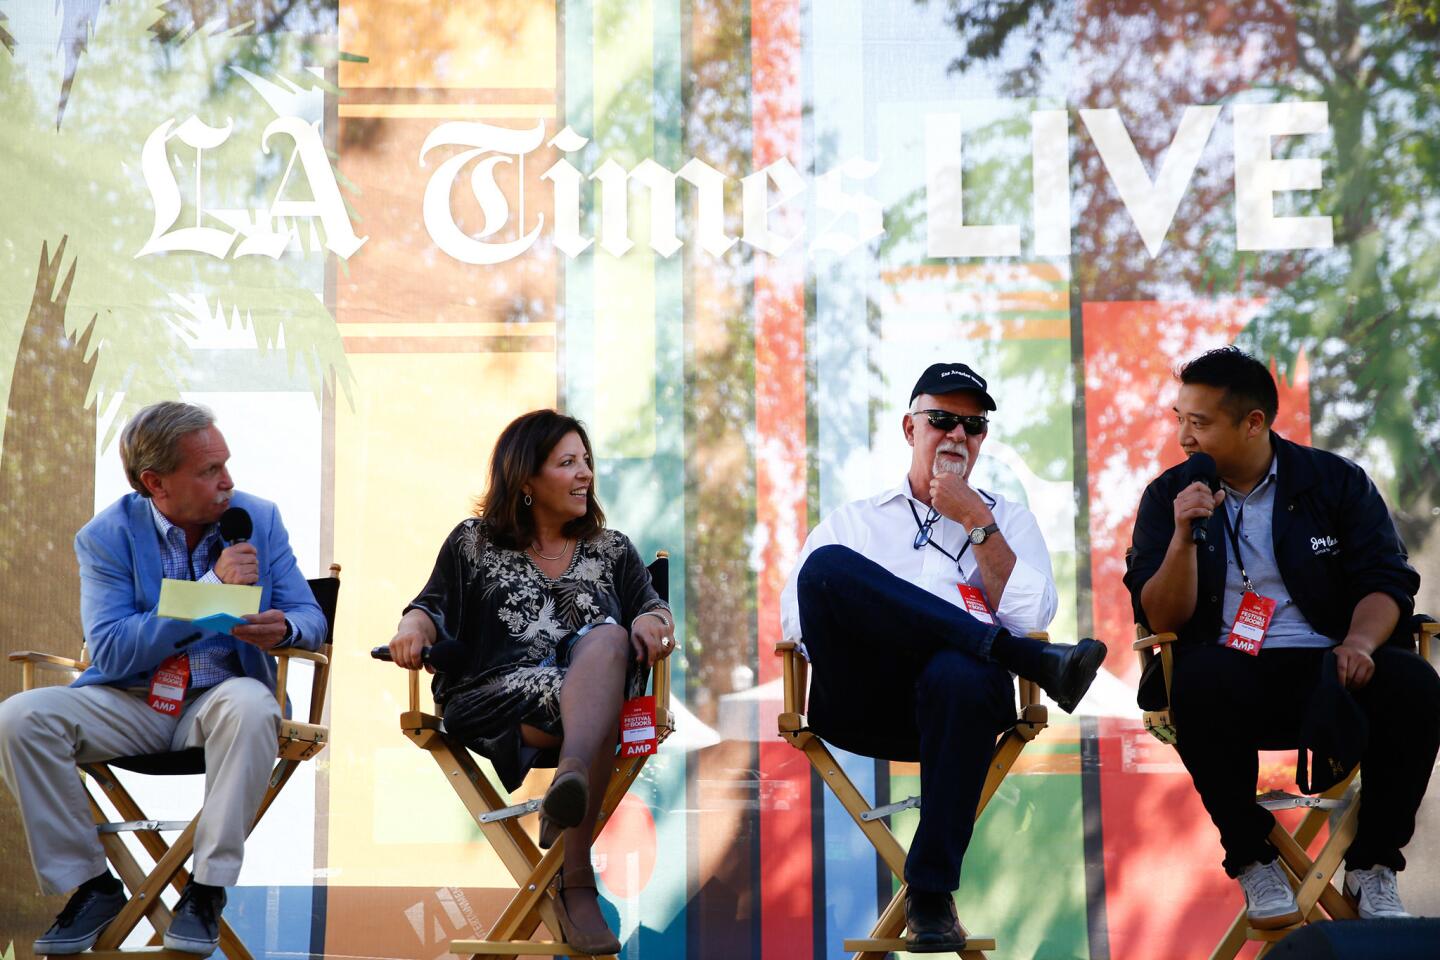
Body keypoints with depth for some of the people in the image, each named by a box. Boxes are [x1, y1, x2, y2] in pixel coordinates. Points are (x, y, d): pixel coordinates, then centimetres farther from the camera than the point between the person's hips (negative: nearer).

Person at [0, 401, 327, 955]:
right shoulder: (106, 536, -4)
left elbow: (310, 618, 2)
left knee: (252, 704, -36)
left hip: (217, 700, 0)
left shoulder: (258, 519, 2)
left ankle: (207, 889, -25)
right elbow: (109, 652, -15)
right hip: (130, 704, 0)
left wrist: (284, 628, -25)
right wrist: (211, 589, -21)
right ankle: (91, 885, -9)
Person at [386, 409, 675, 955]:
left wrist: (652, 621, -11)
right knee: (599, 706, -35)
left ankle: (569, 782, -58)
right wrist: (413, 628, -13)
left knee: (608, 637, -35)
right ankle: (576, 880, -44)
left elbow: (651, 606, 15)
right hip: (497, 699, -2)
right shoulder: (474, 543, 19)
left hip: (598, 678, 2)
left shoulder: (611, 550, 25)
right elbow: (434, 607, 12)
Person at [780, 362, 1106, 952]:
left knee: (961, 675, -40)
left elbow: (1030, 616, 7)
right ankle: (1034, 661, -25)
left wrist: (978, 524, 4)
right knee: (827, 566, -28)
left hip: (957, 693, -1)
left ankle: (930, 897, -30)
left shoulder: (1007, 520, 26)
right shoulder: (854, 522, 26)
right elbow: (795, 622, 10)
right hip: (859, 701, 1)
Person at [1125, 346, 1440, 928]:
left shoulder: (1336, 481, 8)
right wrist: (1184, 537, -16)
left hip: (1328, 668, 1)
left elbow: (1386, 579, 1)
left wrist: (1358, 642, -20)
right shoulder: (1169, 496, 7)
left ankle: (1372, 867, -10)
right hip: (1232, 668, -1)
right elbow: (1162, 619, 0)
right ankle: (1252, 859, -15)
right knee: (1201, 683, -36)